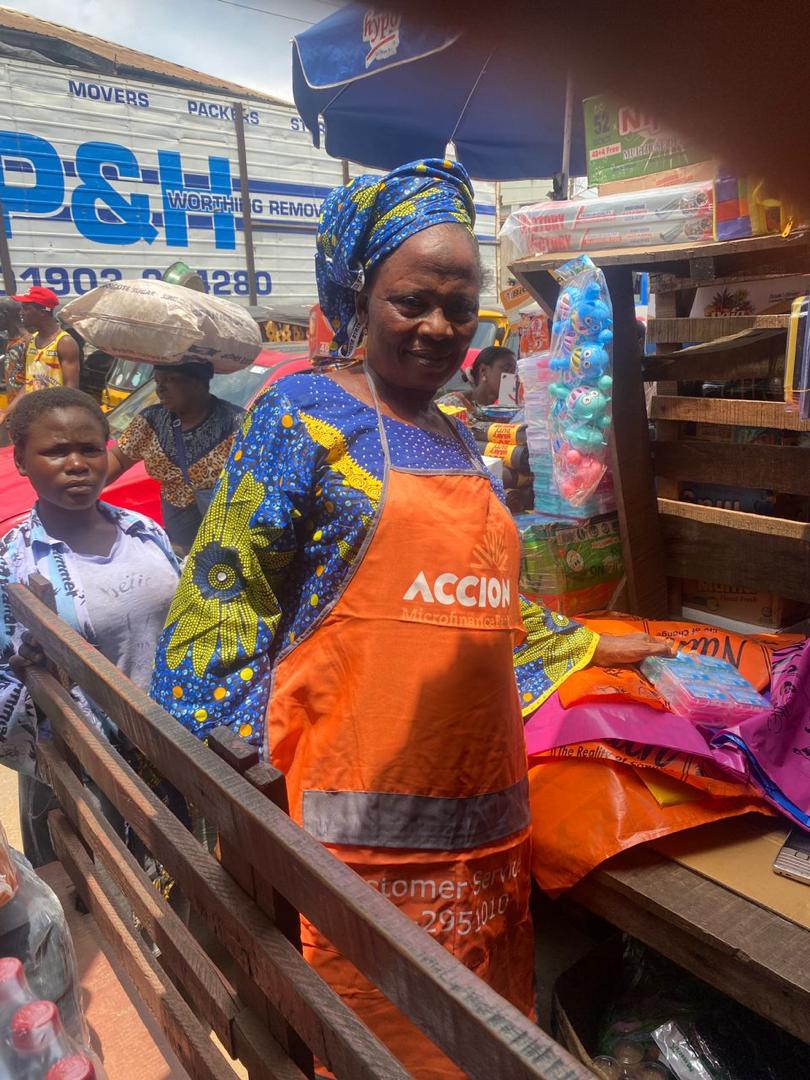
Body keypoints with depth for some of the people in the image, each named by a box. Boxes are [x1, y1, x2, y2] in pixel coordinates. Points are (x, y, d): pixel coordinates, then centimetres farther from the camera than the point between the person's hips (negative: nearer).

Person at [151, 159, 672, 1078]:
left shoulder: (458, 440, 14)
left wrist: (595, 647, 25)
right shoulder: (304, 412, -6)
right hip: (370, 822, -6)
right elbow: (227, 596, -9)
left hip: (485, 811, 7)